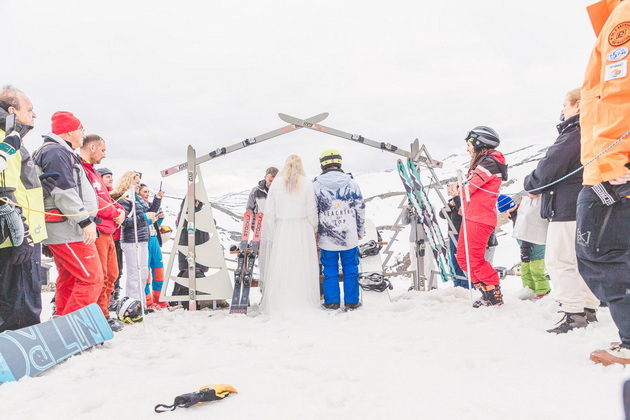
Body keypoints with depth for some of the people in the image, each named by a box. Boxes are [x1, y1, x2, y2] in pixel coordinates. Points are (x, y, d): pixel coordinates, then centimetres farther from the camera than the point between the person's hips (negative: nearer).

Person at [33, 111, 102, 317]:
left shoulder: (61, 153, 23)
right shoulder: (57, 152, -11)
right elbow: (64, 192, -21)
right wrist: (85, 221, -22)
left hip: (64, 230, 11)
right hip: (68, 229, -11)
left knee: (69, 281, 14)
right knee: (92, 279, -12)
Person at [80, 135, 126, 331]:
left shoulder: (92, 171, 24)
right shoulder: (80, 169, -10)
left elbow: (106, 197, 25)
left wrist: (120, 209, 5)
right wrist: (115, 213, -10)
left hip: (107, 231, 11)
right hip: (95, 231, -11)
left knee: (111, 274, 15)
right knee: (99, 277, -6)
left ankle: (104, 313, 24)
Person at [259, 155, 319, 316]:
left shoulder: (276, 183, 0)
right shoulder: (307, 183, -3)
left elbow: (269, 212, 0)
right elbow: (311, 210, -5)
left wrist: (269, 235, 7)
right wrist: (314, 228, 10)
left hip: (281, 228, 1)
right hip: (302, 228, -1)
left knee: (280, 265, 6)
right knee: (302, 266, 5)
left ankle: (278, 303, 12)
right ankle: (303, 301, 11)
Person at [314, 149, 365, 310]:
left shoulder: (316, 185, -5)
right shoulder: (351, 182, -2)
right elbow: (360, 208, 3)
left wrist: (314, 232, 11)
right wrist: (361, 230, 14)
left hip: (327, 236, 0)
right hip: (349, 236, 0)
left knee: (330, 269, 10)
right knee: (350, 268, 10)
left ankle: (332, 302, 15)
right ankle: (351, 302, 16)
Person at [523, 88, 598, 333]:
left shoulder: (573, 135, -14)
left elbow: (550, 167, -18)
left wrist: (531, 185, 2)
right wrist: (541, 186, 13)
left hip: (568, 208, -10)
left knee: (559, 260, -6)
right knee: (582, 260, 16)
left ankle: (574, 313, -5)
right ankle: (588, 308, 22)